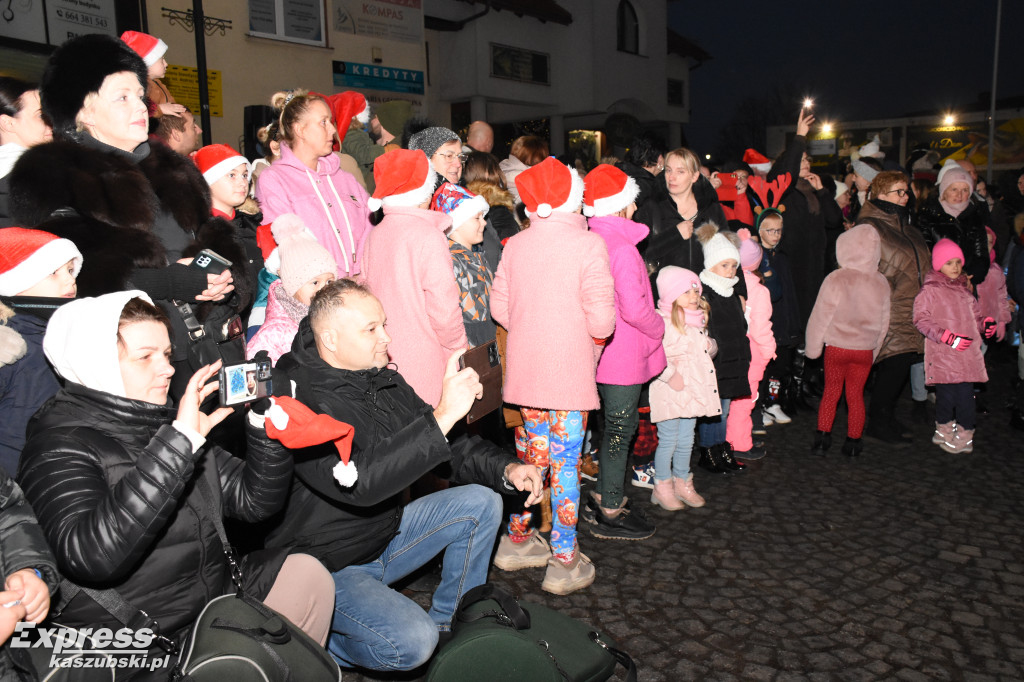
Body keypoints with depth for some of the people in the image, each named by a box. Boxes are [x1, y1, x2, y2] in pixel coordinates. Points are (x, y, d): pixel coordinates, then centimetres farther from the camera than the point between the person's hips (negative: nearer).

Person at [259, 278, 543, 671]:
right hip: (328, 565, -8)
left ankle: (450, 623, 15)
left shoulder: (384, 381, 0)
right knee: (412, 642, -26)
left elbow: (446, 444, 6)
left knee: (481, 502, 0)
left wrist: (506, 469, -12)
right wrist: (443, 415, -40)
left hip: (384, 534, 8)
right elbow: (358, 481, -38)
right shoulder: (300, 398, -25)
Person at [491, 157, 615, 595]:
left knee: (534, 454, 20)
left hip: (525, 370, 5)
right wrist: (593, 340, 5)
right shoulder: (588, 244, -11)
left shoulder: (515, 245, 3)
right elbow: (602, 319, -15)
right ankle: (564, 563, 13)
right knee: (565, 466, 3)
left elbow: (499, 307, 4)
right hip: (570, 373, -5)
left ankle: (517, 541, 32)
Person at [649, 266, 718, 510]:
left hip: (694, 391, 8)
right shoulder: (661, 322, -16)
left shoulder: (698, 321, 12)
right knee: (668, 441, 3)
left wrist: (711, 346, 5)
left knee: (686, 441, 17)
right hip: (668, 395, -7)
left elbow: (705, 348, 27)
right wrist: (671, 375, -24)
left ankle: (683, 483, 31)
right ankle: (662, 486, 19)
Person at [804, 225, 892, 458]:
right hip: (865, 350, 2)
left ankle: (822, 438, 14)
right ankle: (853, 442, 20)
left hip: (836, 348, -2)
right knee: (856, 395, 13)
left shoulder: (836, 279, -15)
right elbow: (884, 322, 7)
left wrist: (813, 347, 3)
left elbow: (821, 316, -9)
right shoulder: (881, 283, -3)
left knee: (831, 392, 12)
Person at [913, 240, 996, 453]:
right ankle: (944, 431, 17)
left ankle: (964, 434, 14)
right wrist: (948, 337, -16)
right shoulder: (930, 290, -3)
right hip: (943, 355, -5)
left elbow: (974, 315, 26)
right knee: (947, 394, -3)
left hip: (967, 352, 5)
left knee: (966, 394, 0)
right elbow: (921, 320, -9)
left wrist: (985, 324, 4)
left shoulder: (964, 288, 17)